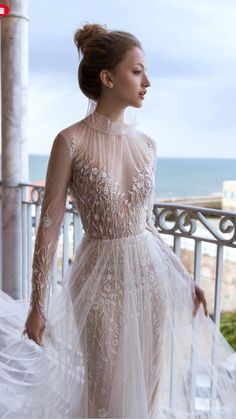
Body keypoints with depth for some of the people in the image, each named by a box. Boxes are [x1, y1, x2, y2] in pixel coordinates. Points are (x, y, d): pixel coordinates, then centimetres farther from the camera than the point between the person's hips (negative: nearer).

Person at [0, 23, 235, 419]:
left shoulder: (146, 144, 3)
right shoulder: (71, 142, -13)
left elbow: (146, 222, 10)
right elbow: (49, 226, -11)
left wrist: (185, 276, 11)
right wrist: (38, 305, -9)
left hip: (151, 271, 5)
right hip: (102, 276, -4)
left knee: (148, 384, 18)